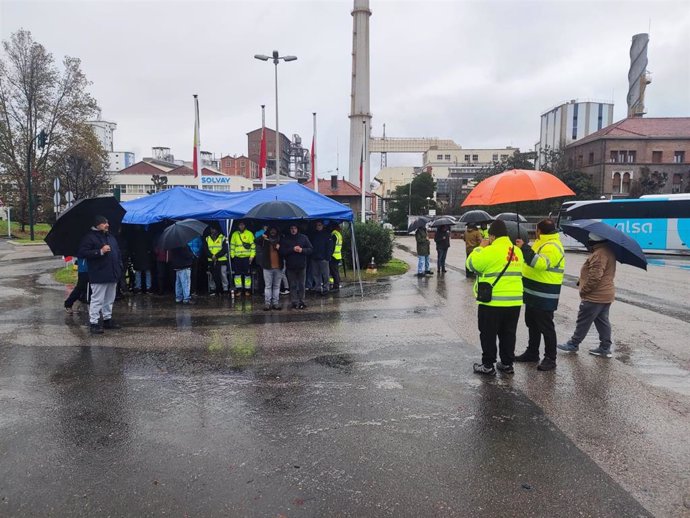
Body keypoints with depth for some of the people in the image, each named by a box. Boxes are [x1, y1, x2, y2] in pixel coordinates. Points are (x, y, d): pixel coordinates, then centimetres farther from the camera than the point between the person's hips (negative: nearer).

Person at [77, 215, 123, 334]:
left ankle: (108, 319, 25)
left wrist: (120, 267, 13)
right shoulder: (89, 237, -6)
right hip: (99, 276, -8)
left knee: (109, 299, 14)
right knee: (97, 299, -6)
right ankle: (93, 323, 0)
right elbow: (81, 253, -15)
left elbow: (117, 252, 23)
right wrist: (100, 251, -20)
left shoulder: (111, 237, 18)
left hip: (112, 275, 8)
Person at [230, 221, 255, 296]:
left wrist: (252, 256, -7)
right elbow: (232, 245, 13)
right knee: (237, 273, 3)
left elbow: (253, 245, -2)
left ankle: (247, 289, 8)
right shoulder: (234, 234, 10)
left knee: (247, 273, 1)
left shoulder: (249, 233, 1)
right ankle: (239, 289, 11)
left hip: (247, 257, -2)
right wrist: (232, 255, 6)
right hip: (237, 257, 3)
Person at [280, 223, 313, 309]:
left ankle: (301, 301, 15)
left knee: (301, 285, 6)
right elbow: (282, 251, -7)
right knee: (293, 285, 3)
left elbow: (310, 249, 2)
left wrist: (302, 250, -15)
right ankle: (294, 302, 9)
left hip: (302, 265, 1)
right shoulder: (285, 239, 2)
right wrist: (292, 249, -17)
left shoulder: (304, 237, 3)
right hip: (290, 266, 0)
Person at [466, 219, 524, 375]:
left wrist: (480, 247, 5)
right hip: (514, 301, 6)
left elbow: (471, 263, -7)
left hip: (492, 302, -6)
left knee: (488, 334, 6)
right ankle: (507, 364, 24)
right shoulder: (517, 251, 7)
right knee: (508, 334, 16)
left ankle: (488, 365, 12)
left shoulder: (491, 250, -16)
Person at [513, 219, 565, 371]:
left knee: (546, 327, -1)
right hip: (533, 294, 11)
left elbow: (539, 263, -35)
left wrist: (524, 248, -32)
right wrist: (524, 247, 11)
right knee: (532, 324, 19)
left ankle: (550, 358, 8)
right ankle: (532, 352, 31)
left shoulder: (552, 247, -19)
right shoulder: (542, 243, 14)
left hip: (544, 298, -10)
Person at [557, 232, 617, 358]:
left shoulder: (599, 254, -24)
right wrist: (581, 281, 15)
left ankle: (573, 344, 14)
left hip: (594, 296, -10)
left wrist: (583, 290, -15)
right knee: (602, 321, 15)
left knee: (583, 321, 2)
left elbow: (595, 277, -27)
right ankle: (605, 348, 20)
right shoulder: (608, 251, 11)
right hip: (606, 295, 10)